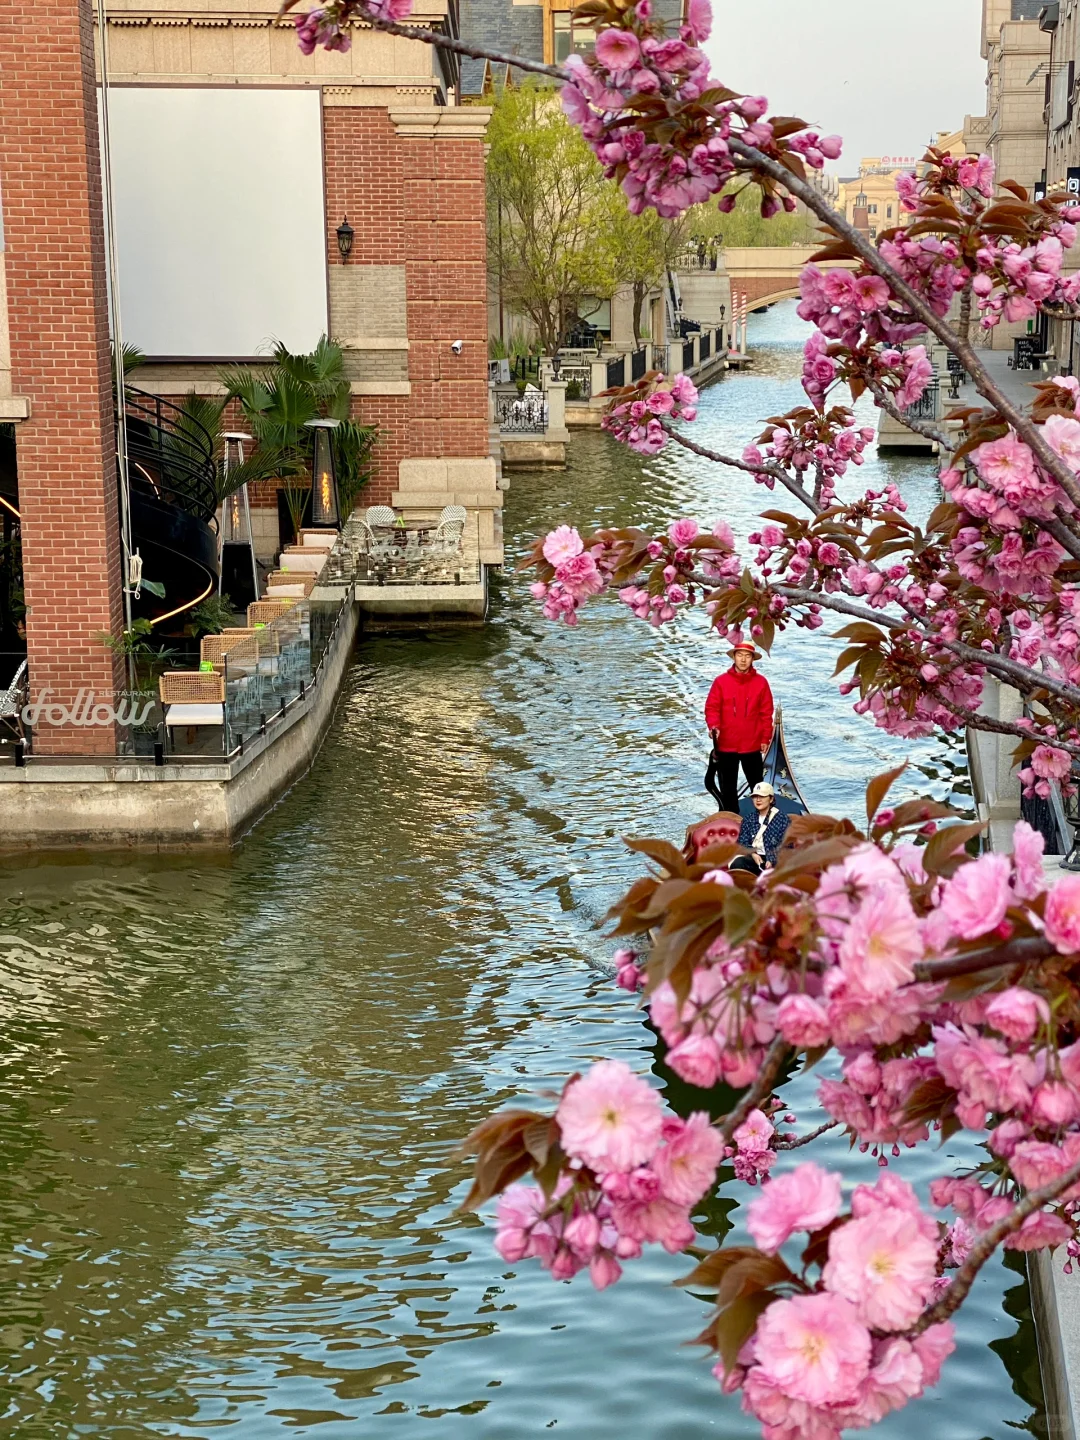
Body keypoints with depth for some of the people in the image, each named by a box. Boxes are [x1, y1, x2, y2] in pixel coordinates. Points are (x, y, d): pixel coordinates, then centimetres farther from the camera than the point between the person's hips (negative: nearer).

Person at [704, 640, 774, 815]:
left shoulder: (761, 682, 0)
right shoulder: (721, 681, -1)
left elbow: (766, 713, 2)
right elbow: (712, 708, -2)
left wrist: (765, 738, 0)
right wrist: (713, 726, -20)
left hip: (753, 745, 0)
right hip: (726, 745, 0)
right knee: (728, 790, 8)